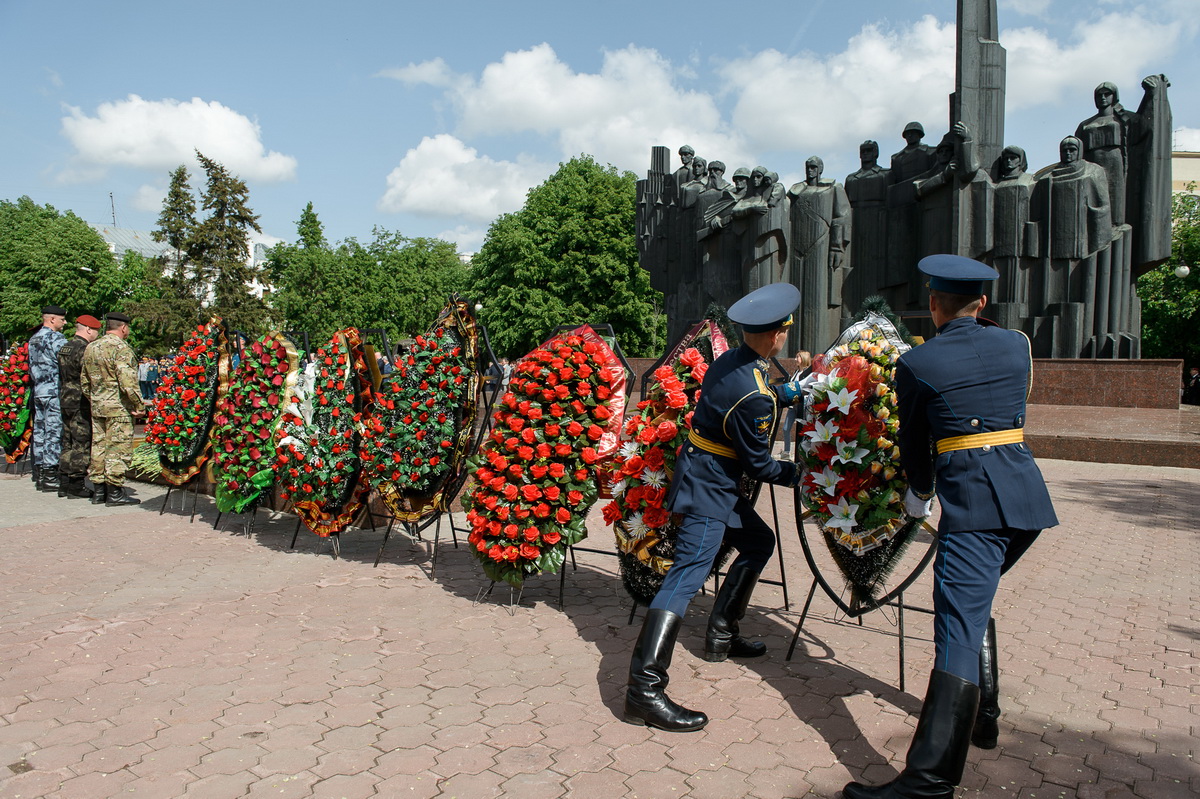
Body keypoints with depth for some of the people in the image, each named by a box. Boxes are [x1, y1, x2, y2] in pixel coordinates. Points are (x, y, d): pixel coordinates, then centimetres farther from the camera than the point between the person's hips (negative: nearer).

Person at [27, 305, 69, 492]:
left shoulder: (33, 339, 16)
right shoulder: (56, 338, -11)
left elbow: (32, 367, 21)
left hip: (38, 392, 9)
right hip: (54, 392, -9)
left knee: (40, 432, 11)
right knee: (54, 433, -7)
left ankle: (40, 475, 16)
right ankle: (50, 476, -6)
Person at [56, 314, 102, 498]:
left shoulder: (65, 348, 14)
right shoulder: (83, 349, -15)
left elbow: (62, 378, 18)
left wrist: (66, 397, 21)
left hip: (65, 401, 9)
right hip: (81, 403, -9)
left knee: (68, 443, 13)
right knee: (81, 444, -4)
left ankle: (64, 484, 18)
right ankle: (76, 485, -1)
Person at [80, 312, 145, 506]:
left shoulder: (90, 348, 13)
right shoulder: (120, 348, -13)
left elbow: (84, 381, 19)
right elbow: (127, 380, -21)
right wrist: (139, 404, -13)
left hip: (97, 407, 8)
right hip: (118, 407, -8)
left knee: (99, 446, 12)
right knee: (119, 448, -3)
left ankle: (98, 491, 18)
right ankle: (115, 493, -1)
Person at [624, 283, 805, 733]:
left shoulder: (728, 361, 3)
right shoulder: (753, 396, -24)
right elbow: (757, 464, -14)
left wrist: (784, 396, 24)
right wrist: (796, 474, 1)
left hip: (714, 480, 10)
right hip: (709, 487, -10)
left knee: (759, 542, 23)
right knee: (690, 571, -15)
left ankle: (722, 636, 32)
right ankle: (645, 688, -18)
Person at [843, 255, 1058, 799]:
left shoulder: (916, 363, -2)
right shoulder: (1016, 344, 11)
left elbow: (913, 443, 8)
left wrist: (918, 494, 26)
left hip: (972, 503, -7)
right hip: (1027, 494, 7)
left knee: (959, 625, -14)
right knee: (973, 603, 25)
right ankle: (982, 718, 35)